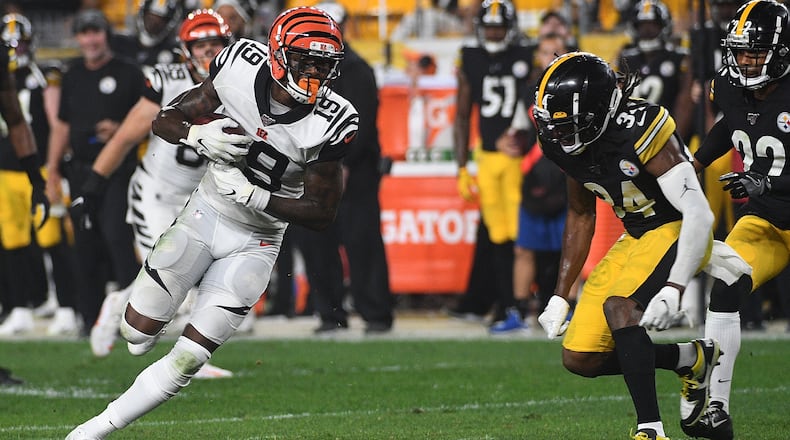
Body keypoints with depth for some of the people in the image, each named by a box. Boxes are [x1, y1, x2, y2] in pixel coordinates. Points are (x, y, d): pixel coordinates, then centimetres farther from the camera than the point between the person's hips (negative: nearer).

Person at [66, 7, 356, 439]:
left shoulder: (329, 124, -22)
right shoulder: (241, 68, -17)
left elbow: (322, 213, -15)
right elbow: (165, 120, -6)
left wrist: (250, 194, -25)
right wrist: (199, 136, -29)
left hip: (255, 243, -1)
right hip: (206, 212, 1)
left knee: (188, 359, -6)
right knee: (137, 331, 1)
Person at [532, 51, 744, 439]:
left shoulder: (640, 131, -28)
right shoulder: (571, 145, -4)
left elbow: (699, 214, -29)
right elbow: (580, 216, 14)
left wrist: (674, 289, -38)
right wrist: (560, 297, 11)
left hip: (677, 231, -8)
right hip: (635, 238, 8)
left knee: (618, 306, -33)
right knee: (579, 359, -1)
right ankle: (692, 358, 17)